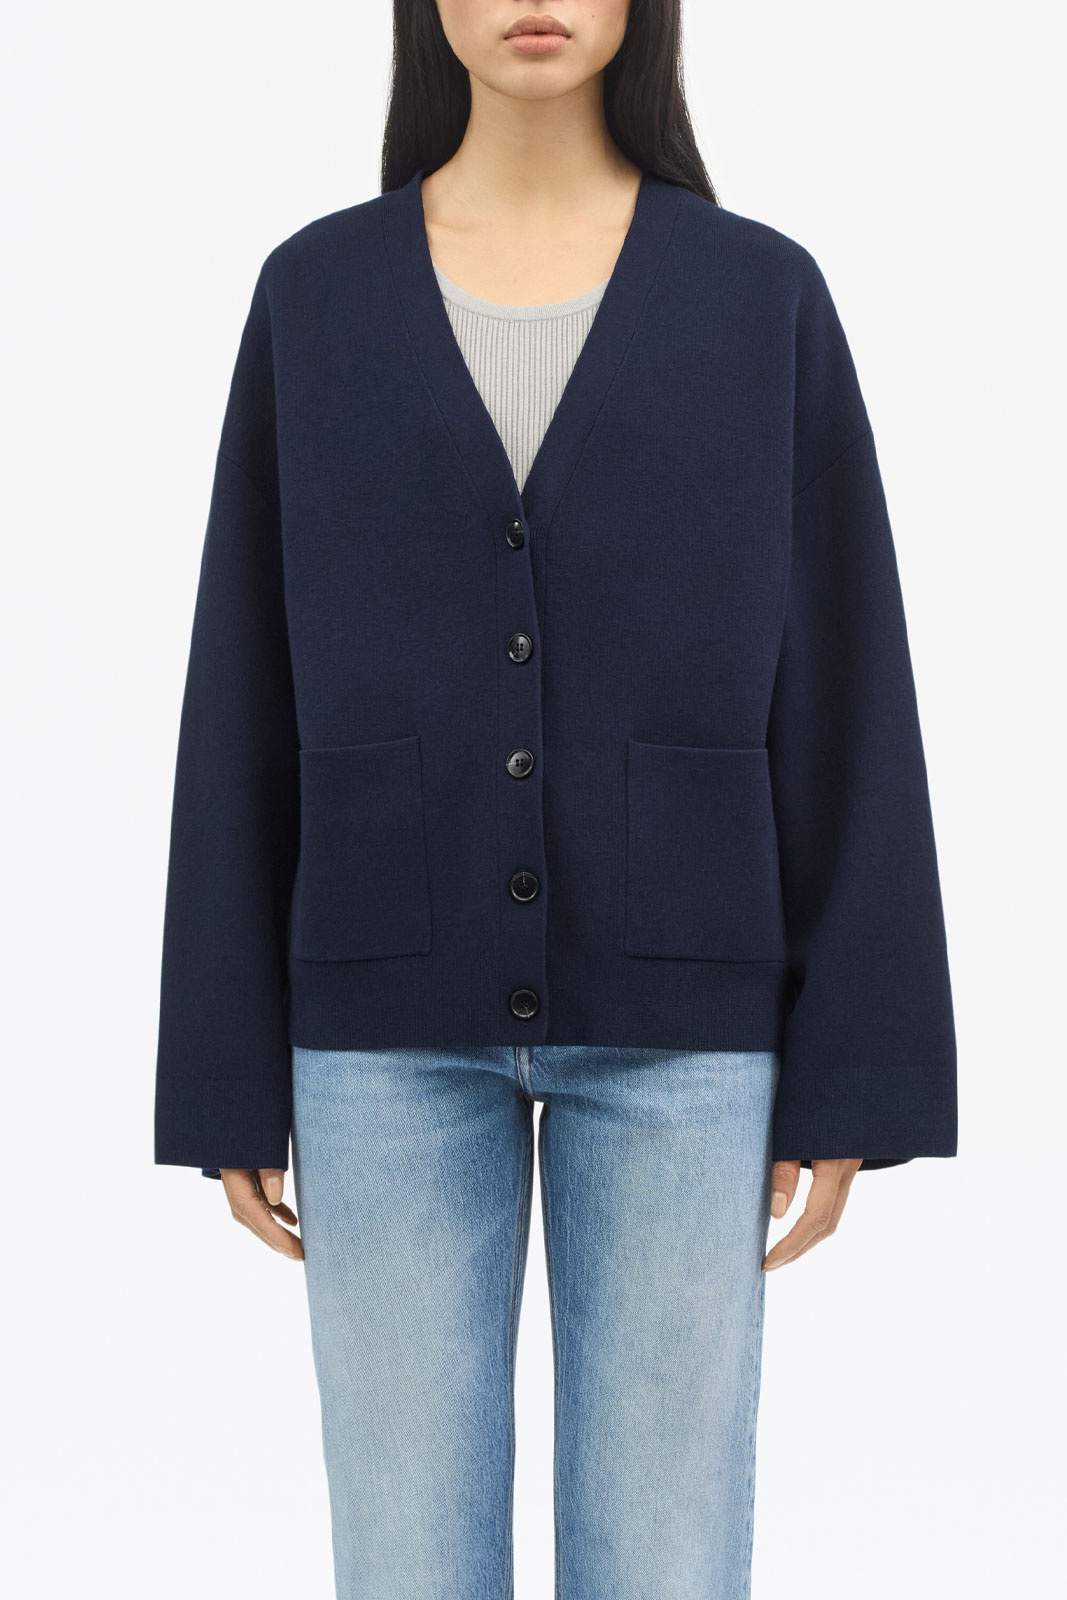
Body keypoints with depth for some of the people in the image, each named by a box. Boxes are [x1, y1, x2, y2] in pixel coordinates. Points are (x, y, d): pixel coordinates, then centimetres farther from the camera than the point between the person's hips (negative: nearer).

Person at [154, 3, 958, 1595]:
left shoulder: (764, 296, 3)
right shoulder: (315, 295, 5)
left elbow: (840, 688, 1)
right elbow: (252, 695, 4)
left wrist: (851, 1071, -3)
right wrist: (227, 1076, 2)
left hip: (670, 998, 0)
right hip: (399, 1000, 1)